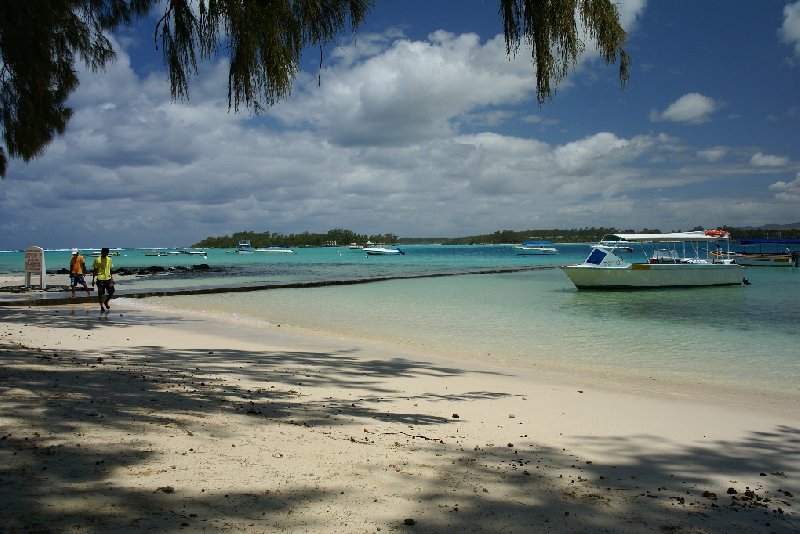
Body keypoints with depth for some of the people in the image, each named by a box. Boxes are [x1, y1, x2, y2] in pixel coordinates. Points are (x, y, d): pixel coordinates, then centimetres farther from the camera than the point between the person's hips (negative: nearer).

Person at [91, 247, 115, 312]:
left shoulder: (109, 260, 8)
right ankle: (101, 307, 13)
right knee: (100, 294, 2)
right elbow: (94, 270, -2)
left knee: (112, 292, 0)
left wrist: (112, 278, 13)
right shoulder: (97, 260, -5)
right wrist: (93, 280, -4)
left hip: (108, 278, 4)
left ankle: (106, 302, 23)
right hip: (100, 279, -4)